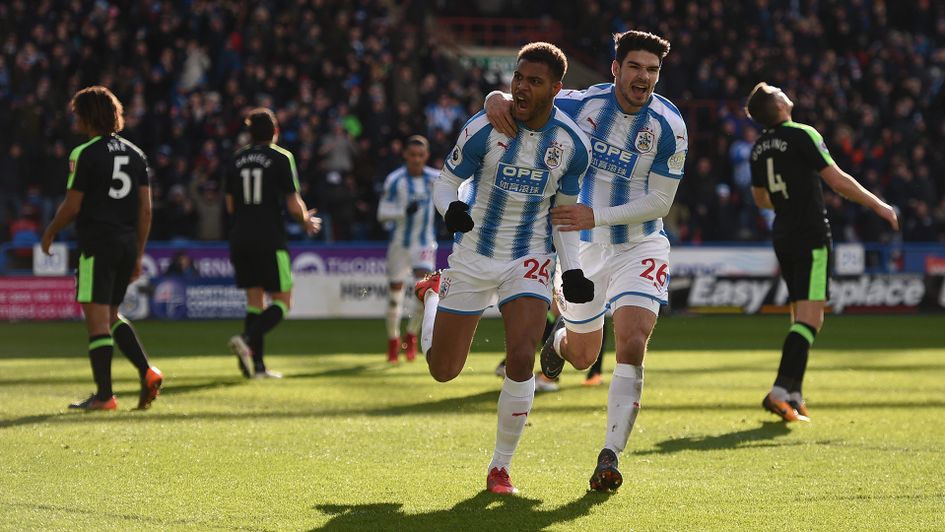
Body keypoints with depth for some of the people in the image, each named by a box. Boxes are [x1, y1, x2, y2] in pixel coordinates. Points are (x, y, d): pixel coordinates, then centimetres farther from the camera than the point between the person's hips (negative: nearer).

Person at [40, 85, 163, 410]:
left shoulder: (84, 154, -8)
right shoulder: (135, 154, 11)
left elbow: (72, 206, -9)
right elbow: (145, 209, 10)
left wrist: (50, 234, 9)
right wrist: (138, 255, 15)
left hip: (96, 243, -7)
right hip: (127, 245, 7)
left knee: (97, 318, -3)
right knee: (111, 315, 20)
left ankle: (104, 396, -4)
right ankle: (147, 372, 3)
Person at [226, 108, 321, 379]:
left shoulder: (237, 159, 9)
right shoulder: (281, 158, -5)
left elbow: (230, 206, 14)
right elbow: (293, 205, -8)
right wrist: (307, 221, 13)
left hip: (240, 238, 5)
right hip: (269, 240, -5)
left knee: (254, 299, 11)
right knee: (282, 302, 1)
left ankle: (257, 365, 4)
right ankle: (247, 340, -22)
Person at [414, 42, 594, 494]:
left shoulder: (572, 144, -8)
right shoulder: (483, 129, -16)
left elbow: (564, 211, 4)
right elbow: (446, 182, -4)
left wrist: (572, 270, -7)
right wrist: (451, 208, -28)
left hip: (529, 259, 0)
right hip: (473, 256, 0)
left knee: (521, 360, -20)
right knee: (443, 371, 7)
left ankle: (500, 467, -1)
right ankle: (433, 293, 41)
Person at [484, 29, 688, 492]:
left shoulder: (668, 126, -15)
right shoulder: (581, 104, -10)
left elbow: (659, 201, -14)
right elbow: (523, 99, 0)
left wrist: (596, 217, -24)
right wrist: (498, 99, -25)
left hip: (641, 248, -2)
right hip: (584, 246, 2)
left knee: (631, 346, -21)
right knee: (583, 357, 15)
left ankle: (610, 457, -18)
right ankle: (563, 331, 55)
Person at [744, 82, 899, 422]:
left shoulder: (758, 148, 10)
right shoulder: (802, 135, -11)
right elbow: (837, 180, -13)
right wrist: (878, 206, -4)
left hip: (782, 237, 7)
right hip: (811, 237, -7)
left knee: (801, 317, 14)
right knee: (810, 318, -11)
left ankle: (794, 397, 10)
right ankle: (781, 390, -23)